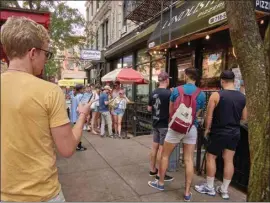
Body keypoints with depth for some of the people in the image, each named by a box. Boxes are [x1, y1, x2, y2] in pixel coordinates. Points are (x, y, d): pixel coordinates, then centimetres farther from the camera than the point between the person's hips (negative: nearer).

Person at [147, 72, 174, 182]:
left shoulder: (153, 93, 4)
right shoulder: (169, 93, -17)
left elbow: (149, 108, 11)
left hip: (155, 124, 7)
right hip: (165, 125, -7)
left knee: (154, 146, 14)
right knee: (162, 149, 0)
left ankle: (152, 170, 25)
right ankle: (160, 174, 10)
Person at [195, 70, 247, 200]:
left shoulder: (216, 95, -14)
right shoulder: (242, 97, 1)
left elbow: (209, 115, -12)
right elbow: (244, 118, 9)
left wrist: (207, 129, 1)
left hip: (219, 132, -5)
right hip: (235, 133, 5)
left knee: (211, 157, 10)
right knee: (229, 160, 10)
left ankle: (209, 187, 20)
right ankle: (224, 190, 22)